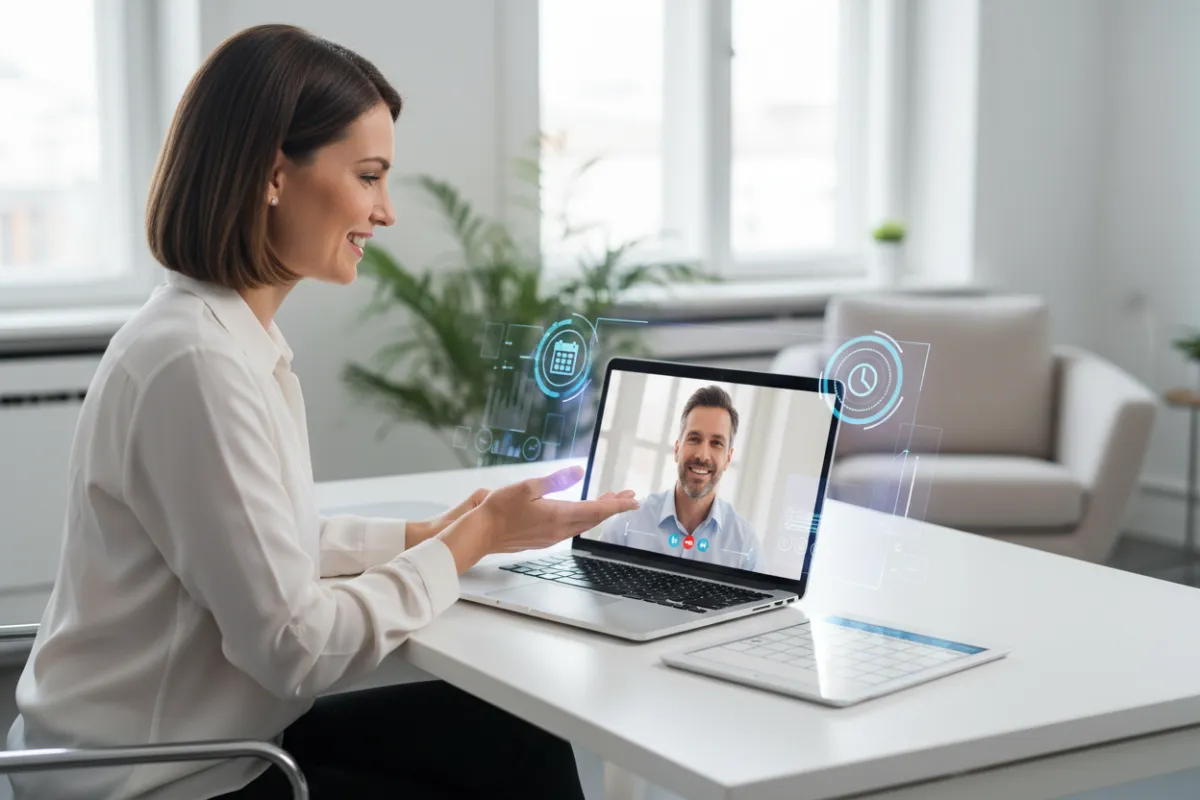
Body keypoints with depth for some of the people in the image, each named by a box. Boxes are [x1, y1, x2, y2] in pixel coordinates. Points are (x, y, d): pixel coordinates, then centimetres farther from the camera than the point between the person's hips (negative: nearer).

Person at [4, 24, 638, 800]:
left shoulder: (238, 336, 4)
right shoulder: (197, 361, -25)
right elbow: (297, 648, -23)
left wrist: (431, 533, 3)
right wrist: (473, 540, -14)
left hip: (203, 738, 8)